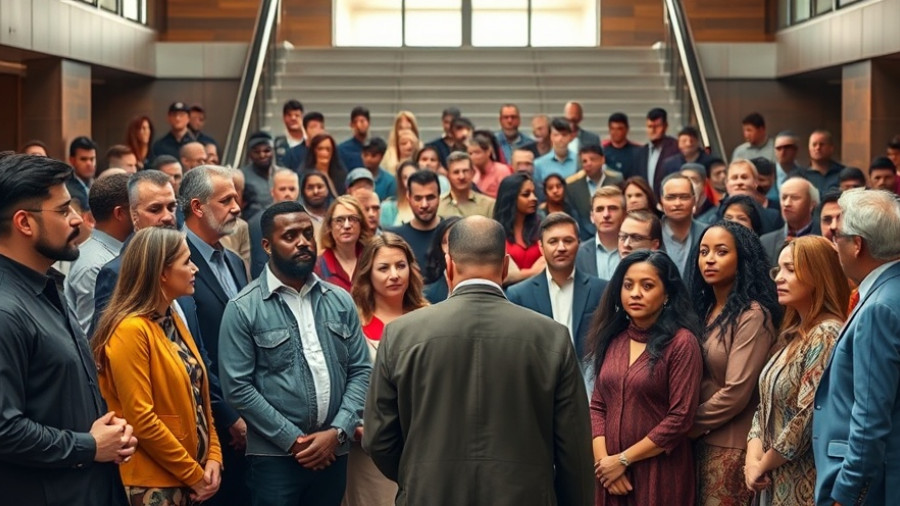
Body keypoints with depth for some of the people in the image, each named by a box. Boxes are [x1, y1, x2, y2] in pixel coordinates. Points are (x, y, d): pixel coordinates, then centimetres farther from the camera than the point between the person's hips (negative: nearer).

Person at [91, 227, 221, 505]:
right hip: (156, 482, -8)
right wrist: (194, 474, -14)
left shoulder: (174, 322, 11)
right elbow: (141, 419, -19)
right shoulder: (131, 330, -16)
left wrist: (213, 458, 2)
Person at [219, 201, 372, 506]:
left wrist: (338, 432, -8)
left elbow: (360, 370, 6)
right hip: (275, 456, -4)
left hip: (333, 453, 4)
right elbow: (238, 387, -10)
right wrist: (293, 440, -12)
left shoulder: (340, 301, 8)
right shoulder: (243, 308, -5)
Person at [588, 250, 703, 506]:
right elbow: (597, 405, 7)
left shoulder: (682, 342, -11)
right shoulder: (613, 339, 6)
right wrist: (603, 459, -8)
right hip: (611, 472, 5)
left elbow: (680, 418, -15)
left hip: (659, 472, -5)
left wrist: (623, 459, -12)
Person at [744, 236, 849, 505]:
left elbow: (808, 418, -22)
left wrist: (762, 465, -10)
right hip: (778, 483, 8)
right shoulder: (794, 335, 12)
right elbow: (767, 405, 12)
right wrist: (753, 459, -4)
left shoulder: (827, 335, -16)